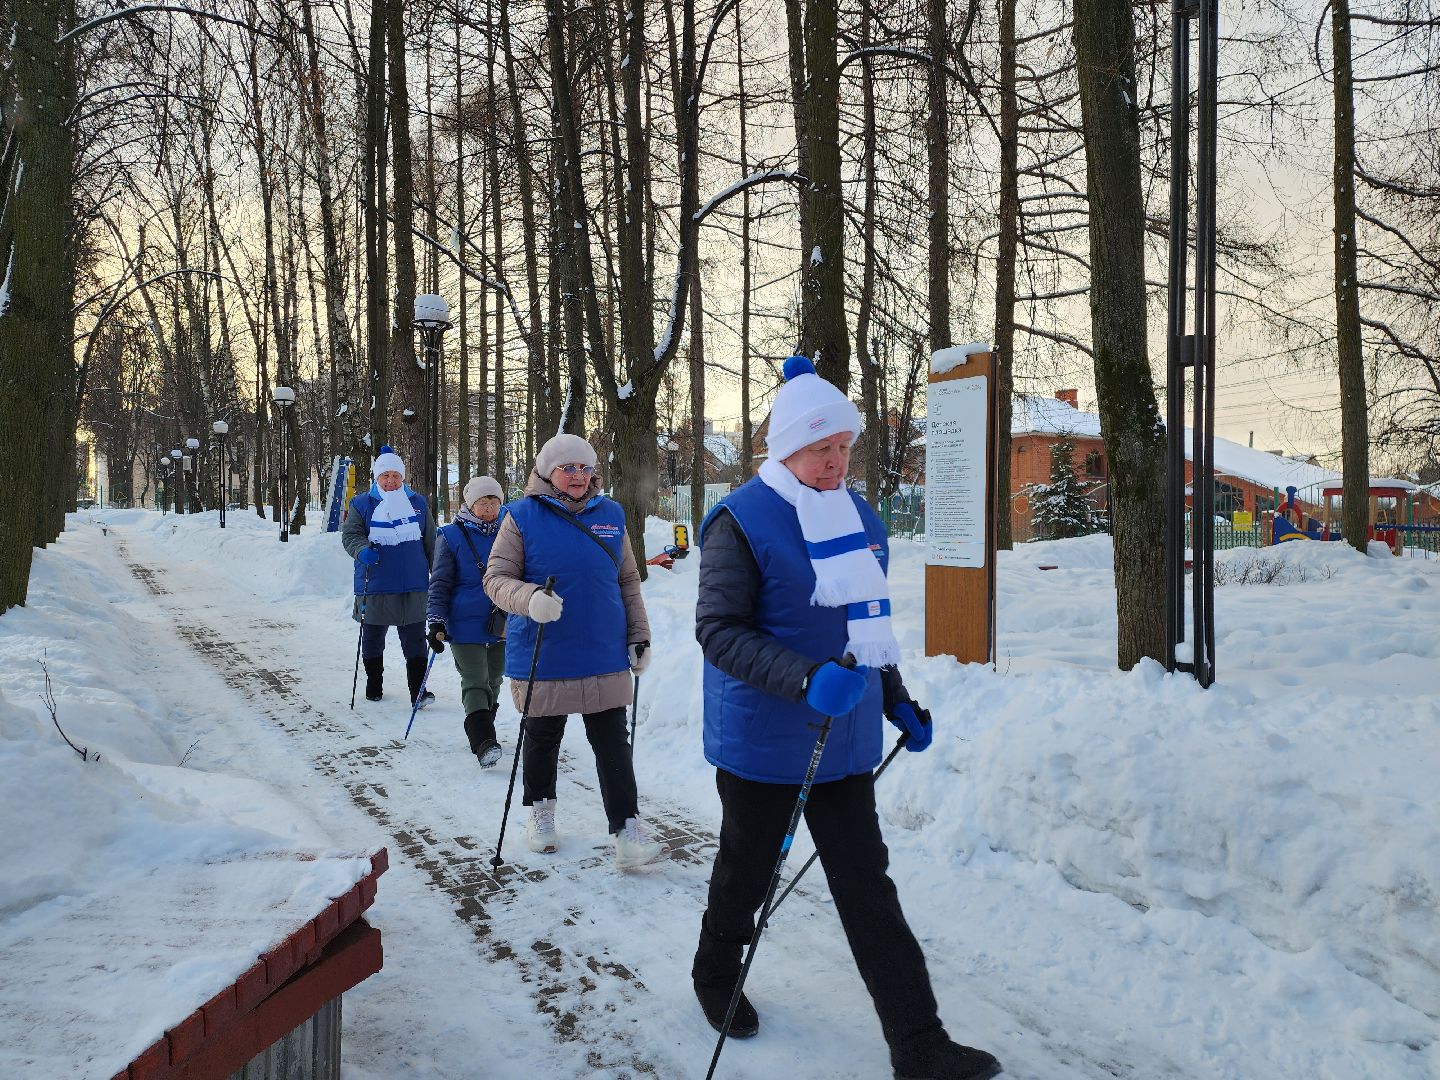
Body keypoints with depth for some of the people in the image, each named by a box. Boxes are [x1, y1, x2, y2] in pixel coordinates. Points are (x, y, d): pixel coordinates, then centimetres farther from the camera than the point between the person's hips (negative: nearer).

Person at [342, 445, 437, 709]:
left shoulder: (418, 503, 8)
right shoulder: (361, 504, 2)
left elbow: (431, 543, 13)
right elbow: (350, 535, -3)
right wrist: (362, 550, -25)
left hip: (413, 585, 0)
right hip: (375, 586, 0)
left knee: (415, 640, -3)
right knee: (373, 638, 13)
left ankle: (418, 690, -1)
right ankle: (374, 686, 28)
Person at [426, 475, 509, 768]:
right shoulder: (451, 536, -4)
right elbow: (440, 583, -2)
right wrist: (436, 622, -10)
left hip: (503, 623, 4)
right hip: (466, 625, -4)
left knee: (493, 682, 14)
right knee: (475, 684, -10)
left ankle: (483, 733, 29)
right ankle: (484, 743, -16)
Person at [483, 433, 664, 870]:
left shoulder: (610, 514, 6)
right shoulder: (523, 515, -4)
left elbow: (628, 581, 12)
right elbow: (496, 577, -7)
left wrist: (639, 637, 8)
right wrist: (529, 599, -27)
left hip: (605, 655, 2)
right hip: (543, 657, -2)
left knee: (613, 744, 0)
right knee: (541, 738, 15)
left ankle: (627, 832, 4)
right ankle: (540, 811, 37)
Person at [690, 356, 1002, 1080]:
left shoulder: (858, 516, 8)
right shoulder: (743, 520, -14)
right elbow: (719, 630, -18)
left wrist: (895, 699, 17)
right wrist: (805, 680, -31)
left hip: (846, 737, 5)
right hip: (764, 741, -5)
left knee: (868, 885, 7)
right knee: (747, 870, 15)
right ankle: (716, 973, 43)